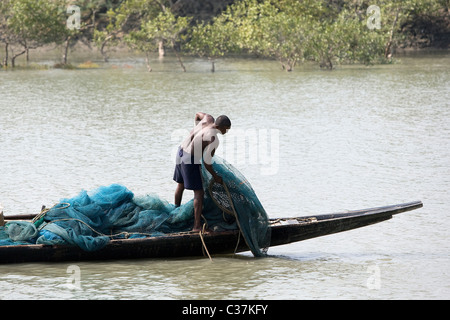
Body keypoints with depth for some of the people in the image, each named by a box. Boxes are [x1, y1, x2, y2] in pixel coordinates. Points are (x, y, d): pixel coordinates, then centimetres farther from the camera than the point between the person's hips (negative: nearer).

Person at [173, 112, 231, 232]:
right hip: (190, 159, -10)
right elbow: (206, 161, -21)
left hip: (181, 152, 10)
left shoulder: (208, 119, -1)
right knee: (199, 192, -6)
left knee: (181, 184, 29)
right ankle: (197, 225, -11)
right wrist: (215, 176, -6)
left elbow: (198, 114, 24)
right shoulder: (213, 140, -24)